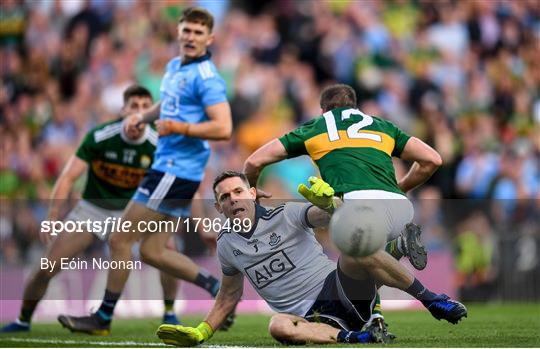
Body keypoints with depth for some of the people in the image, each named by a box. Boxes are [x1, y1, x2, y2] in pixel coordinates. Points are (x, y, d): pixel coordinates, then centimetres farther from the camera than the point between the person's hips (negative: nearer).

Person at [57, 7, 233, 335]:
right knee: (152, 252, 9)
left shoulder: (206, 78, -14)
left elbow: (223, 128, -22)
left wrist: (177, 127, -22)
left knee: (120, 240, -4)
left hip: (176, 172, -10)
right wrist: (142, 117, 16)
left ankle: (103, 317, 6)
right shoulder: (175, 66, 14)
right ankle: (216, 287, 14)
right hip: (168, 168, 10)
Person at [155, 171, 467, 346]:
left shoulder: (286, 215, 0)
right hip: (307, 316, 2)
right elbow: (229, 296, 30)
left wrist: (327, 203, -37)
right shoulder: (226, 246, 14)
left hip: (340, 288, -2)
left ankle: (431, 300, -21)